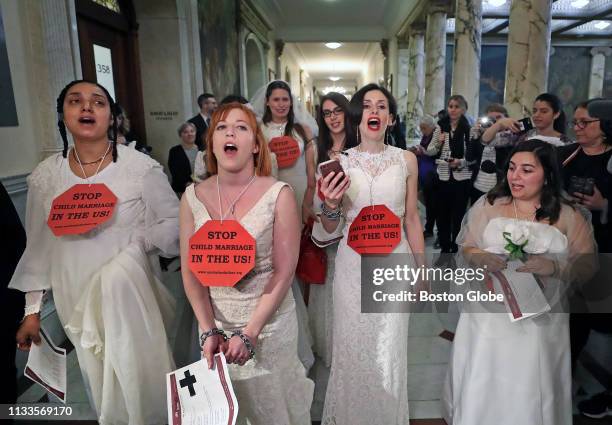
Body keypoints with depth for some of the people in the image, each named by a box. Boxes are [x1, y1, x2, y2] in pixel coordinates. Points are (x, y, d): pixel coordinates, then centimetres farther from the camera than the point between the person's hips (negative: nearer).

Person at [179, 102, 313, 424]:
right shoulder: (193, 197, -5)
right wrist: (208, 330, -9)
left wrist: (250, 332, -16)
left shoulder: (278, 195, -15)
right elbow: (191, 270, -2)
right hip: (216, 323, 3)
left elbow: (284, 272, -14)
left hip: (269, 322, -3)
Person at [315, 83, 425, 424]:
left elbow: (412, 218, 5)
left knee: (390, 349, 11)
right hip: (353, 264, 0)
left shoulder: (406, 160, -3)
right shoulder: (340, 162, -4)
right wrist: (330, 206, -20)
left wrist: (422, 268, 8)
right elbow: (329, 230, 2)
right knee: (353, 345, 13)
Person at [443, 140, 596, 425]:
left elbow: (586, 266, 0)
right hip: (488, 314, 0)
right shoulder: (488, 205, 2)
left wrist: (553, 266, -20)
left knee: (530, 391, 10)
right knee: (481, 387, 8)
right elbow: (466, 250, 2)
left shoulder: (569, 216, 1)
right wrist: (482, 259, -20)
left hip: (540, 320, 0)